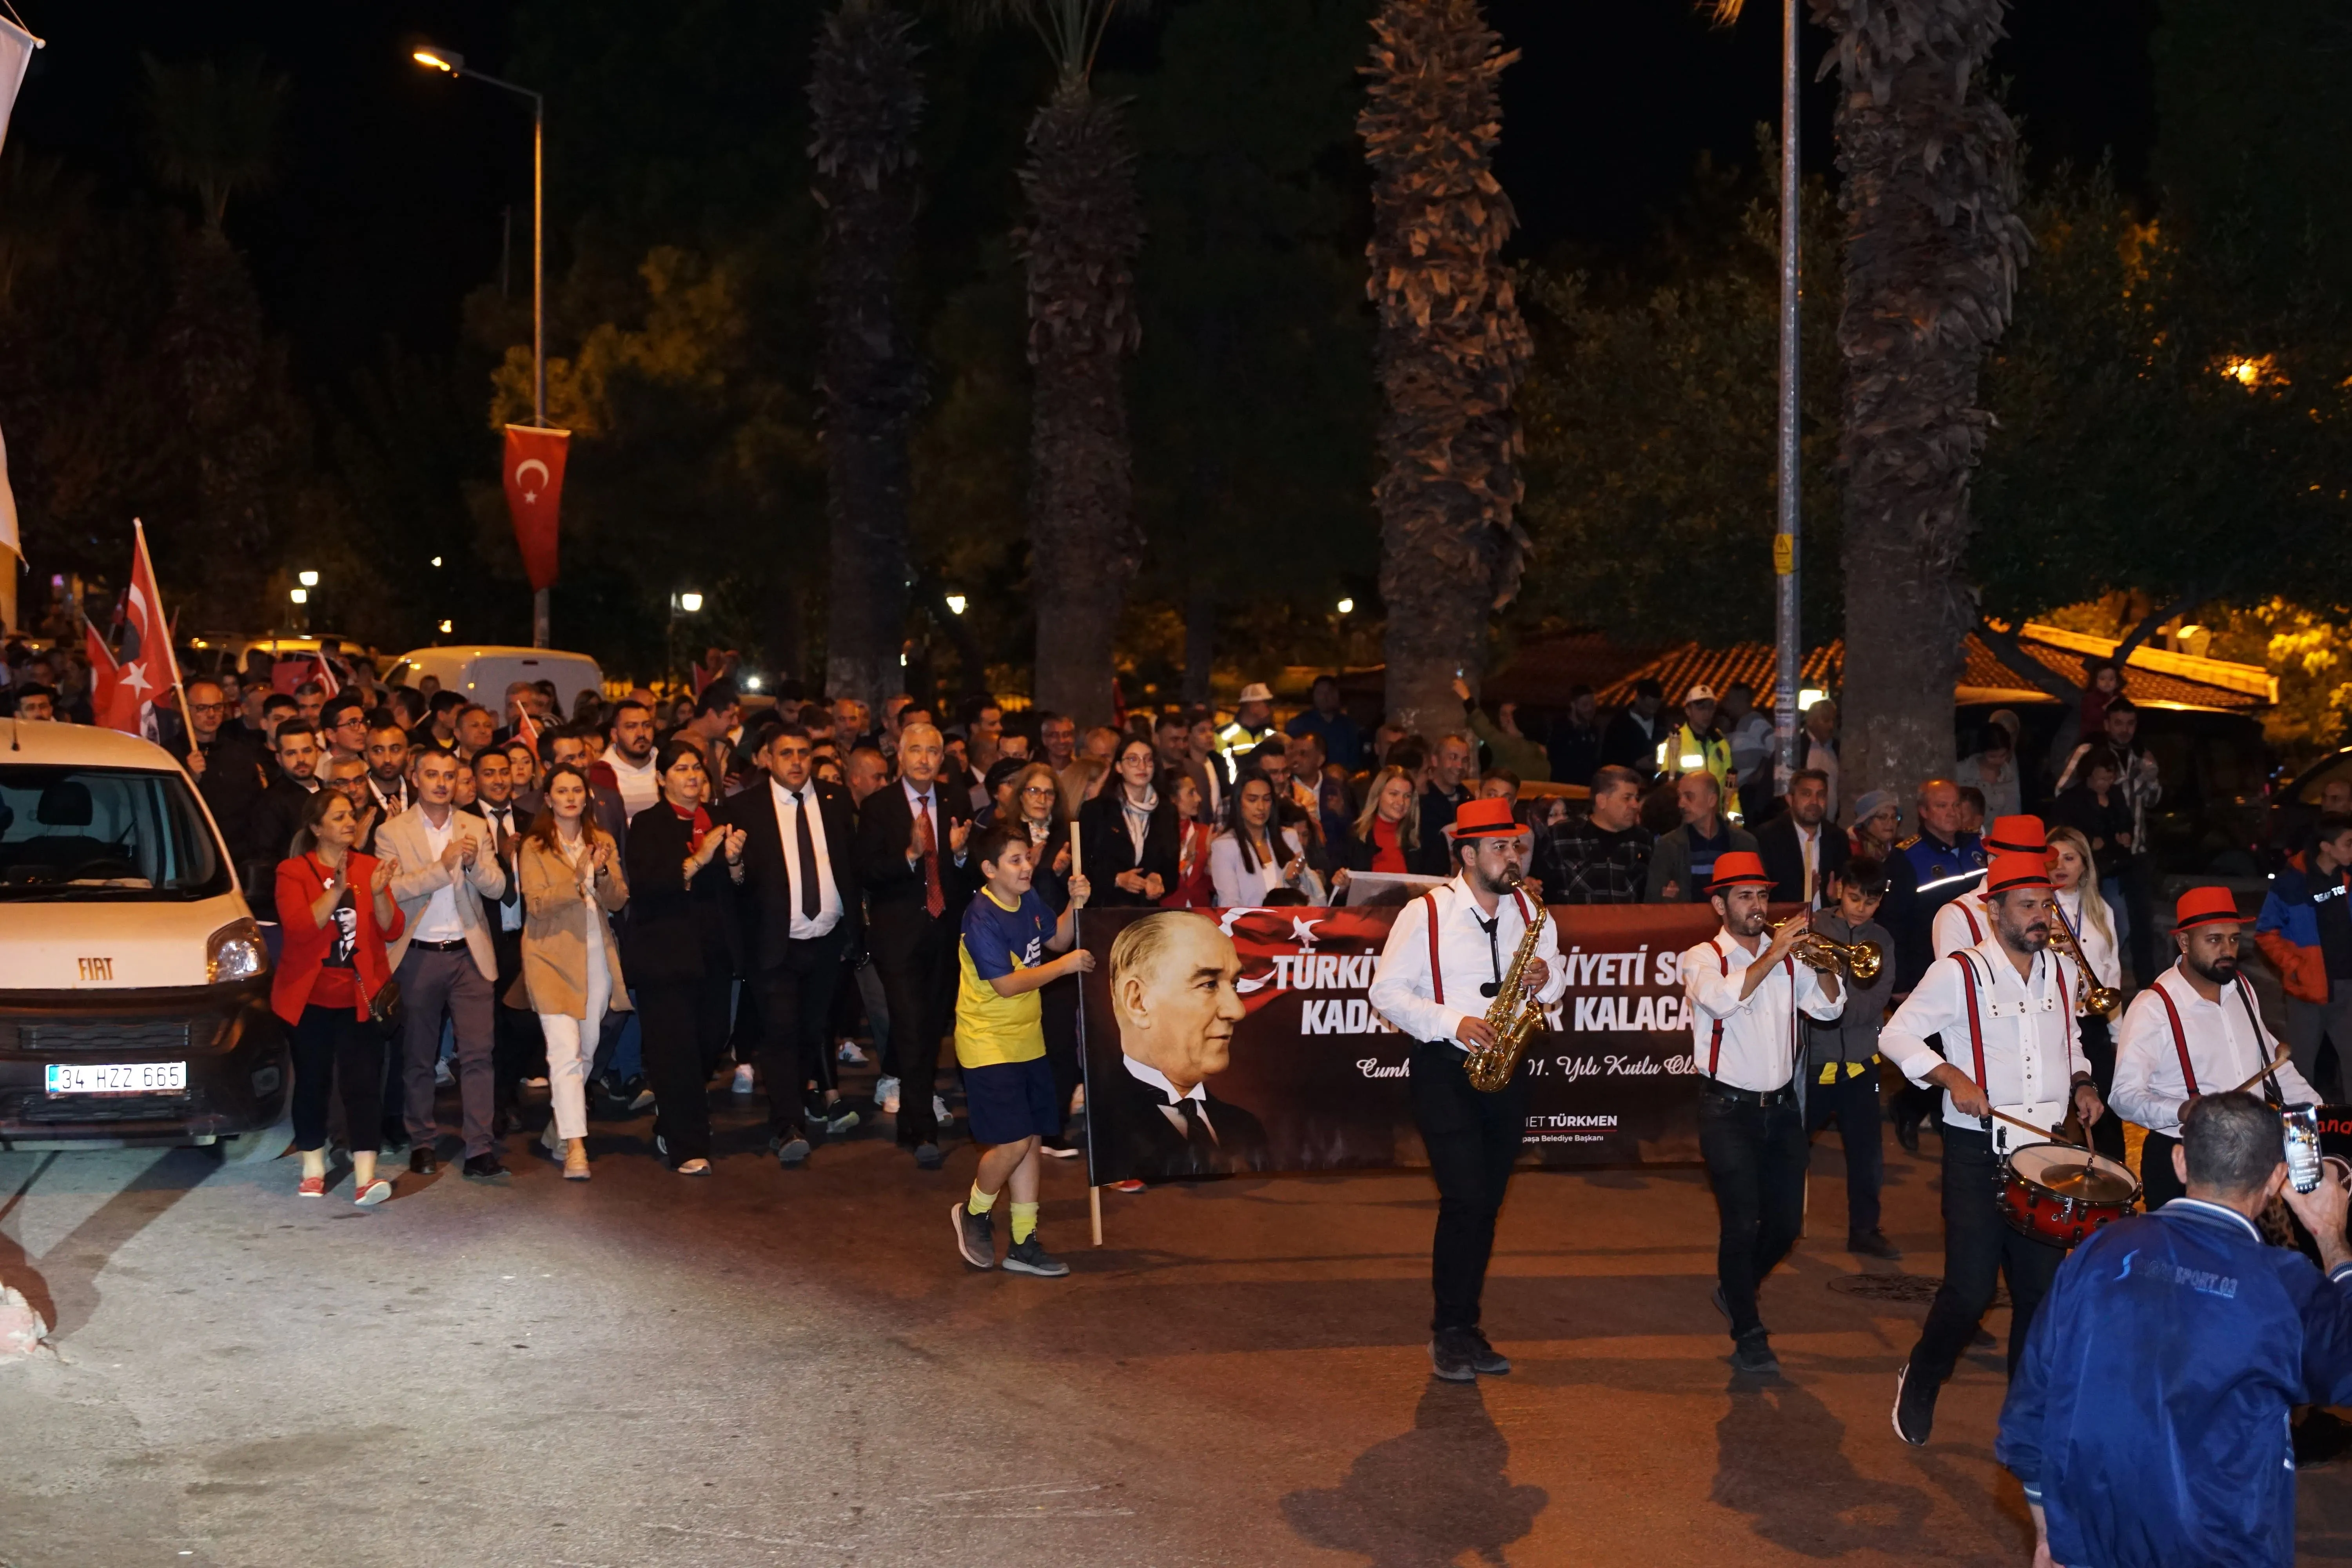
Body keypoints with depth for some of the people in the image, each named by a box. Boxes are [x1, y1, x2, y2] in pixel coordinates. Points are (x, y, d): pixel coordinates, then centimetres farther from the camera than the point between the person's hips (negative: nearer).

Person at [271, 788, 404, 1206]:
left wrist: (379, 894, -18)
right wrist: (336, 891, -27)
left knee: (363, 1081, -8)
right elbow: (298, 927, -17)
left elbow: (391, 930, -1)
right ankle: (313, 1169, 21)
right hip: (309, 997, -1)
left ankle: (366, 1177, -13)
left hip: (359, 996, 1)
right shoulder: (293, 872, -1)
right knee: (312, 1082, 8)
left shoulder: (370, 867, 6)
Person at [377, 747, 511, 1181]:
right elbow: (391, 889, -12)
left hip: (469, 954, 1)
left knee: (478, 1052, -7)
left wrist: (474, 862, -17)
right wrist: (443, 865, -20)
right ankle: (423, 1143, 21)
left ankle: (480, 1150, -6)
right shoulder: (392, 833, 1)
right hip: (418, 956, -1)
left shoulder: (477, 828, 9)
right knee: (418, 1058, 8)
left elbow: (497, 888, 2)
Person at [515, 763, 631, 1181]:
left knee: (586, 1051, 10)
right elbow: (537, 904, -11)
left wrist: (602, 873, -15)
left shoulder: (602, 842, 11)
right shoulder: (534, 847, -1)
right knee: (566, 1050, -14)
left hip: (598, 957, 5)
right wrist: (579, 880, -23)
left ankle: (558, 1130, 28)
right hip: (553, 956, -5)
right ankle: (574, 1147, -16)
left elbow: (618, 900, 4)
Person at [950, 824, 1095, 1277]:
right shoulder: (982, 920, -21)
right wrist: (1064, 966, -19)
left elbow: (1056, 939, 19)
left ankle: (1024, 1244, 18)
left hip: (1027, 1041, 8)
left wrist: (1075, 906, 2)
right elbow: (1006, 984, -24)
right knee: (1013, 1141, -11)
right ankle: (974, 1212, 17)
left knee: (1032, 1139, 9)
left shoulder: (1029, 901, 3)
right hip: (989, 1045, -8)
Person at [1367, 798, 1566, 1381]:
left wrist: (1546, 979, -8)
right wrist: (1452, 1023, -17)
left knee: (1486, 1203, 8)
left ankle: (1463, 1328, 19)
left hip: (1506, 1070, 5)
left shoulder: (1529, 911, 9)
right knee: (1465, 1198, -13)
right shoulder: (1426, 913, -6)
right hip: (1446, 1070, -5)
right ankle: (1450, 1332, 0)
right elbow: (1386, 990, -7)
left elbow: (1555, 981, 16)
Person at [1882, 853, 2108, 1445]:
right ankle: (1919, 1384, 20)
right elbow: (1896, 1035, -5)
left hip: (2046, 1149, 5)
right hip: (1978, 1152, -5)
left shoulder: (2061, 972, 10)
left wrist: (2081, 1083, 5)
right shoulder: (1958, 973, -8)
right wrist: (1953, 1077, -18)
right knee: (1971, 1288, -6)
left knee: (2043, 1286, 7)